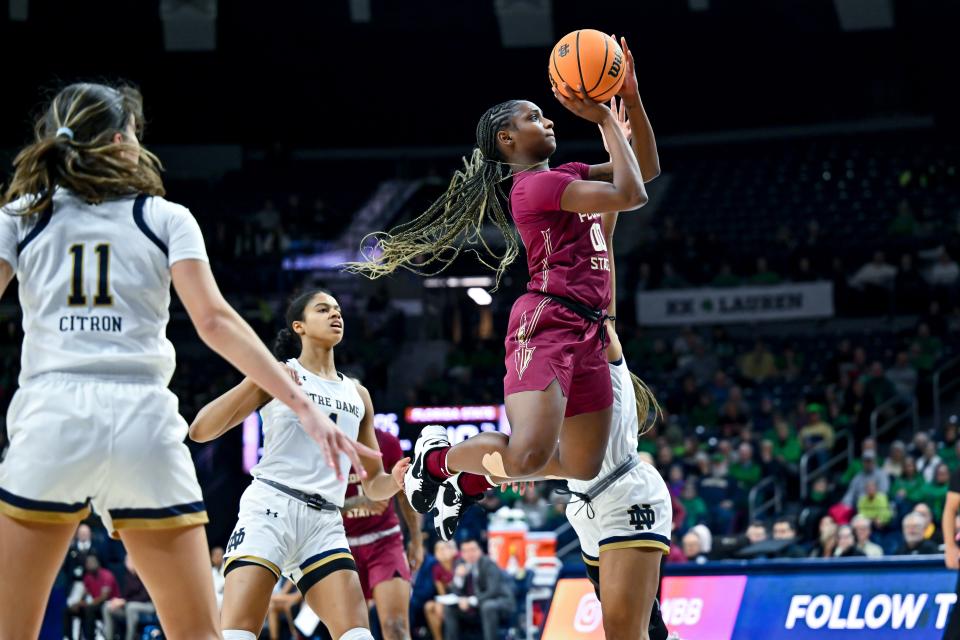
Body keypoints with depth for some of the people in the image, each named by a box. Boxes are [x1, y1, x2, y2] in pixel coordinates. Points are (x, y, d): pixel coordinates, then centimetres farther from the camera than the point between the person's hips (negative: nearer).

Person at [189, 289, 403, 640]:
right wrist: (257, 381, -14)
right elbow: (200, 430, -2)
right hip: (270, 507, -5)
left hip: (325, 522, 5)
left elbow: (372, 483, 24)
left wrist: (395, 481, -1)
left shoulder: (358, 395, 22)